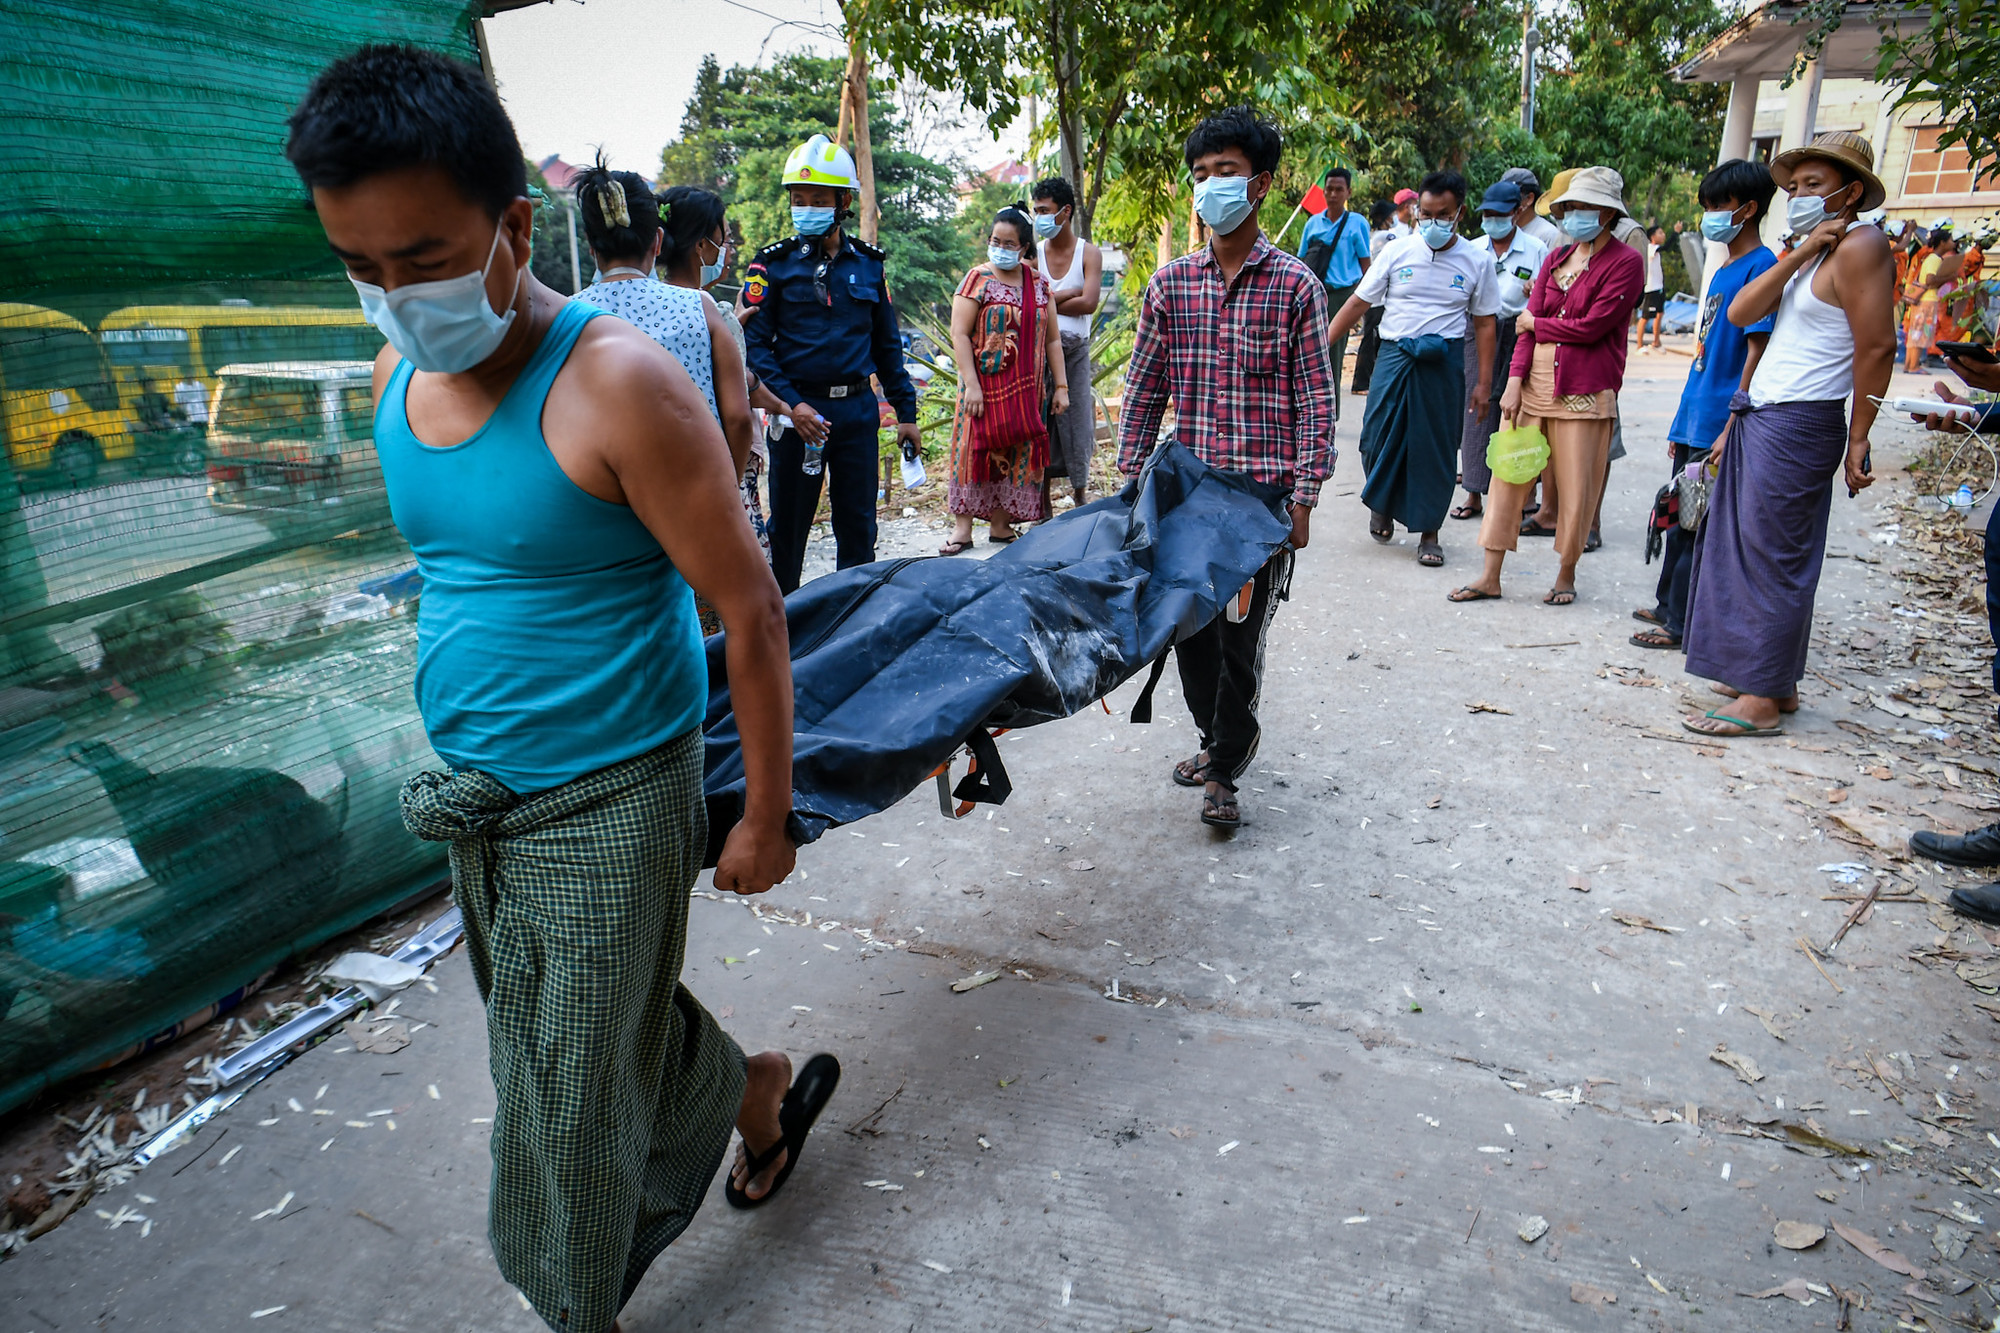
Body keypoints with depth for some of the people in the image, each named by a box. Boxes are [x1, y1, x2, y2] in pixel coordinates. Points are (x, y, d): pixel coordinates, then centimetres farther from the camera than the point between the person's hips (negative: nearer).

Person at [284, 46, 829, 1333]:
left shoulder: (617, 385, -21)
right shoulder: (398, 378, 3)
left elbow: (753, 613, -18)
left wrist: (765, 821, -13)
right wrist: (462, 743, 19)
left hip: (605, 806, -7)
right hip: (477, 796, 7)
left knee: (571, 1102, 9)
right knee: (622, 1025, 24)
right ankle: (765, 1093, 51)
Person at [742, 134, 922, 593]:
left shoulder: (868, 264, 9)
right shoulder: (774, 263, 1)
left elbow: (887, 344, 15)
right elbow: (754, 343, -5)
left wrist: (905, 411, 11)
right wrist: (791, 403, -17)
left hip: (858, 409, 2)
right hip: (798, 409, -2)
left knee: (858, 525, 7)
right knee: (788, 525, 5)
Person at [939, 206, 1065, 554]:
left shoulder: (1039, 284, 10)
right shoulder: (978, 279, -2)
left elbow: (1052, 339, 12)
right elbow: (959, 334, -9)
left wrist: (1061, 386, 5)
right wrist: (971, 384, -18)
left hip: (1026, 389, 4)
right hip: (985, 385, -4)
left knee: (1015, 455, 4)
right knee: (977, 449, -5)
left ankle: (1001, 524, 12)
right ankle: (962, 528, -1)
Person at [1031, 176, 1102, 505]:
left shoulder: (1089, 253, 2)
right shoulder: (1033, 253, 7)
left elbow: (1088, 303, -12)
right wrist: (1070, 294, -12)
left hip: (1075, 350, -1)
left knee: (1076, 419, 2)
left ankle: (1080, 497, 15)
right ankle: (1043, 510, 9)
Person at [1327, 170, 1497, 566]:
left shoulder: (1477, 262, 3)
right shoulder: (1398, 252, 2)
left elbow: (1484, 324, 6)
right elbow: (1358, 302, 6)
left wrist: (1484, 382, 1)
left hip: (1443, 363, 0)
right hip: (1394, 355, 0)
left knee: (1435, 447, 3)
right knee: (1378, 436, -2)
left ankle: (1428, 531, 15)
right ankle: (1381, 504, 28)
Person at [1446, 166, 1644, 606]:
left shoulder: (1625, 263, -5)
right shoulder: (1556, 258, 13)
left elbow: (1593, 325, -13)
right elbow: (1528, 321, 5)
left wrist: (1536, 323, -1)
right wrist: (1515, 380, -5)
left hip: (1584, 390, -5)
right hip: (1534, 381, 5)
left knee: (1576, 488, 3)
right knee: (1508, 475, 3)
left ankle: (1566, 575, 19)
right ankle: (1490, 575, 8)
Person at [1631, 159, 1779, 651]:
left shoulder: (1760, 267, -11)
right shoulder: (1723, 269, 16)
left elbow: (1757, 352, -16)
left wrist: (1730, 429, -21)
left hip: (1719, 425, -9)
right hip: (1694, 422, 9)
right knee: (1680, 519, 16)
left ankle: (1683, 624, 6)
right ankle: (1668, 605, 29)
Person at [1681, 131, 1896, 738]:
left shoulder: (1859, 246, -10)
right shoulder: (1809, 251, 17)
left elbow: (1876, 348, -14)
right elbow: (1740, 314, 4)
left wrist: (1858, 439, -12)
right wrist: (1797, 255, -6)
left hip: (1797, 427, -9)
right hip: (1759, 420, 9)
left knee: (1773, 558, -7)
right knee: (1755, 553, 13)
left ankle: (1763, 703, -1)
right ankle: (1778, 682, 23)